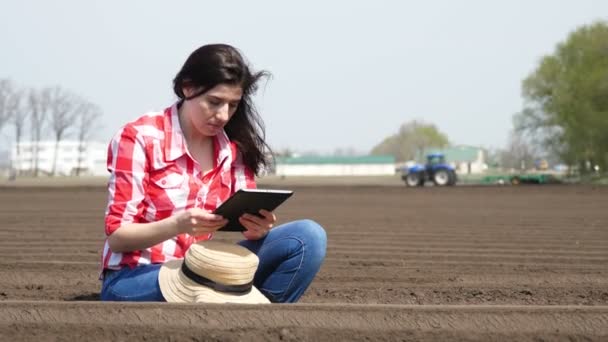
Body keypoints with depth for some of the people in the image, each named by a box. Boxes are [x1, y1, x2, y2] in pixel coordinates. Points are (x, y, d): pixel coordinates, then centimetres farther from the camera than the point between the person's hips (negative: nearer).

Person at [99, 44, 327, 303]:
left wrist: (258, 229, -24)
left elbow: (249, 220, 1)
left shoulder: (234, 148, 4)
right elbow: (117, 236, -14)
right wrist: (177, 225, -33)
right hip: (132, 279, -6)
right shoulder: (138, 138, -12)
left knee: (308, 237, -15)